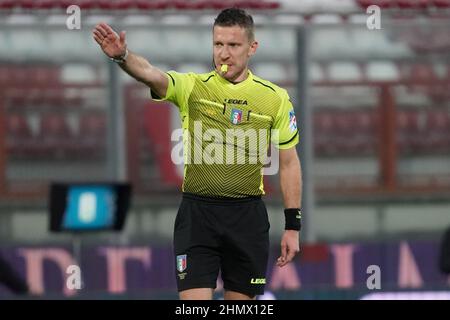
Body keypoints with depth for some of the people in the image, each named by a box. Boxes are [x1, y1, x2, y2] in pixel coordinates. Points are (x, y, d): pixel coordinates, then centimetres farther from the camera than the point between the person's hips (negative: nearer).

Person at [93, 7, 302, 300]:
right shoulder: (192, 87, -1)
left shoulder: (276, 98, 3)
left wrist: (293, 226, 5)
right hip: (197, 213, -1)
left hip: (248, 217, 1)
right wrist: (122, 56, -43)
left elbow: (289, 163, 8)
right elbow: (151, 75, -21)